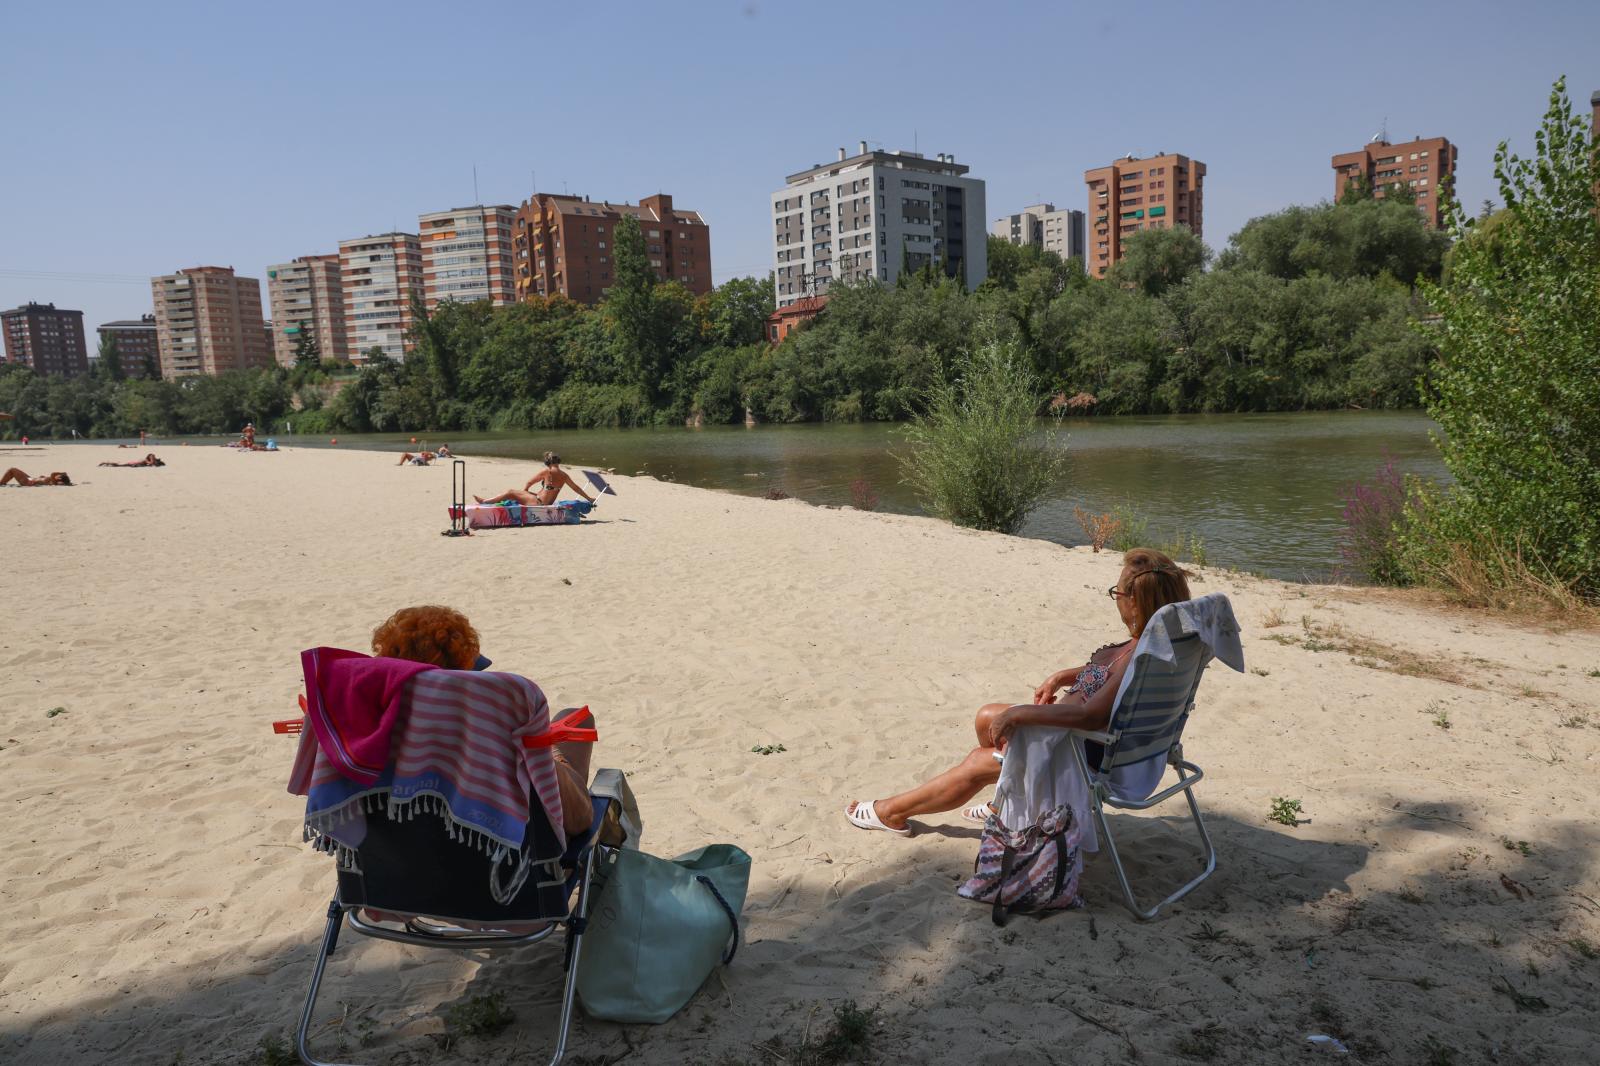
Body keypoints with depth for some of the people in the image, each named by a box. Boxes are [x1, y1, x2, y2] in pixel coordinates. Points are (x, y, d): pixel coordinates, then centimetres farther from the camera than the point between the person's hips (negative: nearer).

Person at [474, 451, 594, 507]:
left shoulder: (546, 472, -13)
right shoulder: (564, 475, 1)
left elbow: (529, 482, -2)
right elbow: (576, 488, 8)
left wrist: (524, 492, 16)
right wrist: (589, 498, 18)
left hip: (538, 502, -7)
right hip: (548, 503, 7)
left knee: (510, 492, 3)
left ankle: (484, 501, 13)